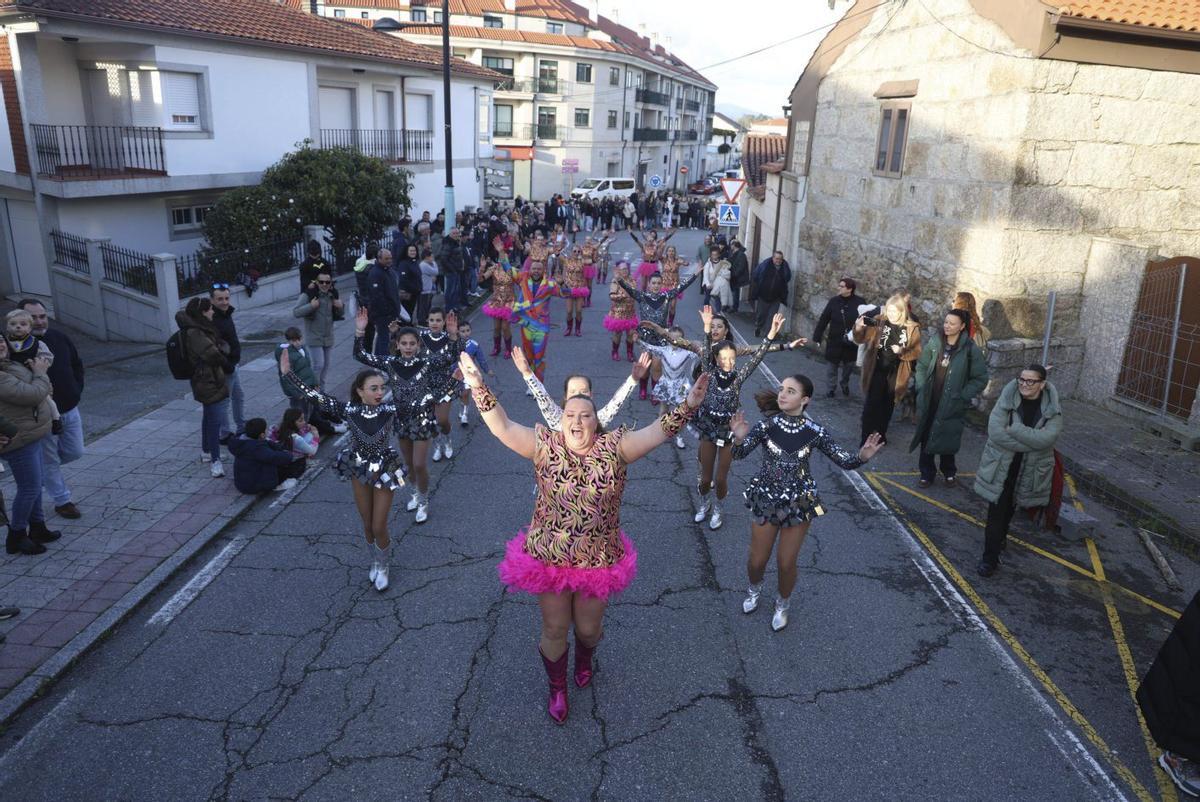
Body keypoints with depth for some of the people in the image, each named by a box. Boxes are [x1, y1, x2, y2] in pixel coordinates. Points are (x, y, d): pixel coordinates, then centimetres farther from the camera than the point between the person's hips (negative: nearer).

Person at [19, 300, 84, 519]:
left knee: (75, 452, 15)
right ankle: (62, 501, 23)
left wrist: (76, 391, 7)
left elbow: (77, 365, 15)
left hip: (69, 409, 5)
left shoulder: (59, 337, 1)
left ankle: (39, 466, 41)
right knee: (50, 460, 8)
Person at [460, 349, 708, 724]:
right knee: (554, 629, 14)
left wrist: (689, 406, -34)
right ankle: (557, 688, 43)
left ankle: (585, 660, 58)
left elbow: (658, 431, -20)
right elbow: (502, 427, -19)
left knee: (589, 627, 20)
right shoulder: (545, 445, -11)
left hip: (598, 561, 1)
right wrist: (479, 388, -30)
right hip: (548, 559, 0)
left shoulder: (614, 447, -11)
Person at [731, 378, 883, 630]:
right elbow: (739, 454, -24)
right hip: (765, 500, 0)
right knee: (757, 560, 13)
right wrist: (739, 439, -46)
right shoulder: (766, 426, -16)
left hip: (799, 503, 0)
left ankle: (783, 604, 42)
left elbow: (845, 462, -10)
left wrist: (863, 456, -31)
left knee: (786, 563, 10)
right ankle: (754, 589, 49)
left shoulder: (814, 432, -13)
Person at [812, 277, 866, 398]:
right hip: (834, 341, 0)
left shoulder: (860, 302, -12)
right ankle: (832, 387, 26)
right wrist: (817, 337, -4)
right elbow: (823, 320, -4)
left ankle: (845, 385, 40)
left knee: (849, 366, 15)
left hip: (852, 343, 0)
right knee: (831, 365, 7)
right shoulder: (834, 301, -8)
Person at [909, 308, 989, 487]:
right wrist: (921, 387, -2)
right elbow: (921, 366, 8)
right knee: (926, 437, 10)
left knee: (947, 439, 10)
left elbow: (981, 378, -5)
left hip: (951, 405, -2)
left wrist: (963, 396, -11)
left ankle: (949, 472, 34)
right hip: (929, 401, 3)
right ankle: (927, 473, 26)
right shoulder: (935, 342, -4)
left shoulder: (970, 349, -12)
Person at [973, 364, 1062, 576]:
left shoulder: (1052, 408, -9)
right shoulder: (1007, 399, -12)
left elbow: (1048, 438, -23)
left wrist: (1014, 429, -26)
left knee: (1009, 509, 21)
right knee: (996, 513, -3)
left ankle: (1001, 536, 48)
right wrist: (1031, 442, -22)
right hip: (1000, 466, -2)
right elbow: (995, 431, -22)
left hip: (1029, 470, 2)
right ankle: (990, 558, 6)